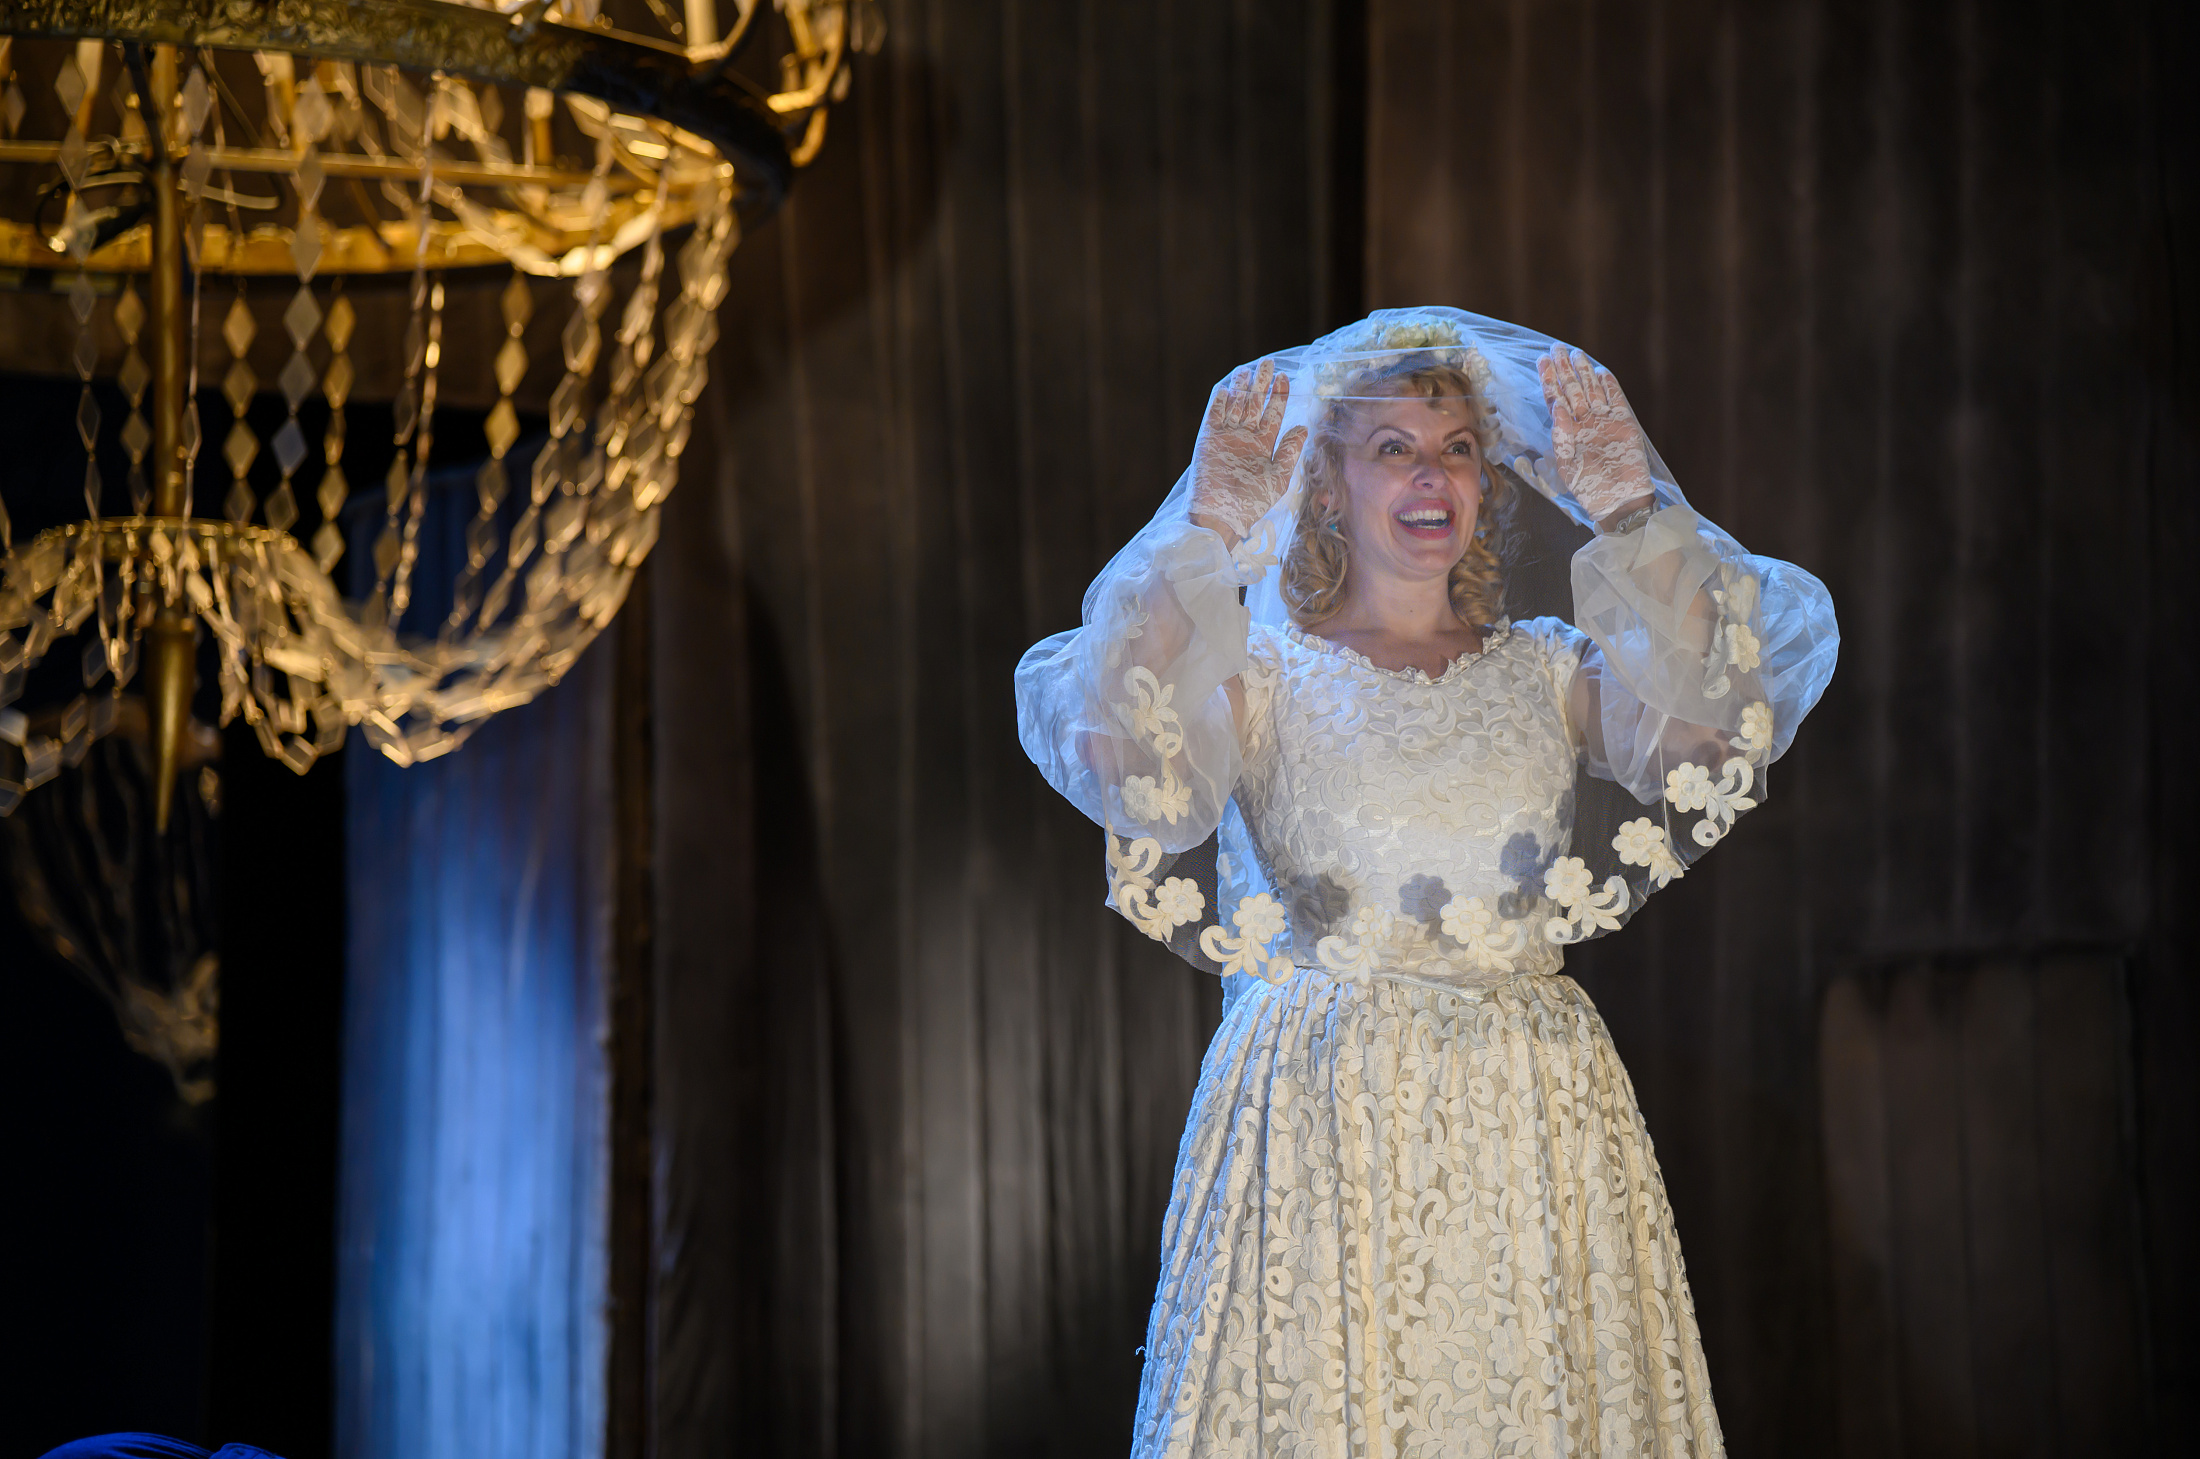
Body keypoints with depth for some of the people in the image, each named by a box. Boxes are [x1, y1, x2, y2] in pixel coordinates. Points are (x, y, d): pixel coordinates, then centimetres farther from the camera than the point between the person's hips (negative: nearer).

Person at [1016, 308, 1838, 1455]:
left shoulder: (1549, 672, 12)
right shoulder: (1265, 675, 5)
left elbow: (1716, 720, -7)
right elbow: (1129, 762, -16)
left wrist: (1631, 505, -8)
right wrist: (1208, 529, -17)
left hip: (1536, 1131, 3)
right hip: (1317, 1121, -2)